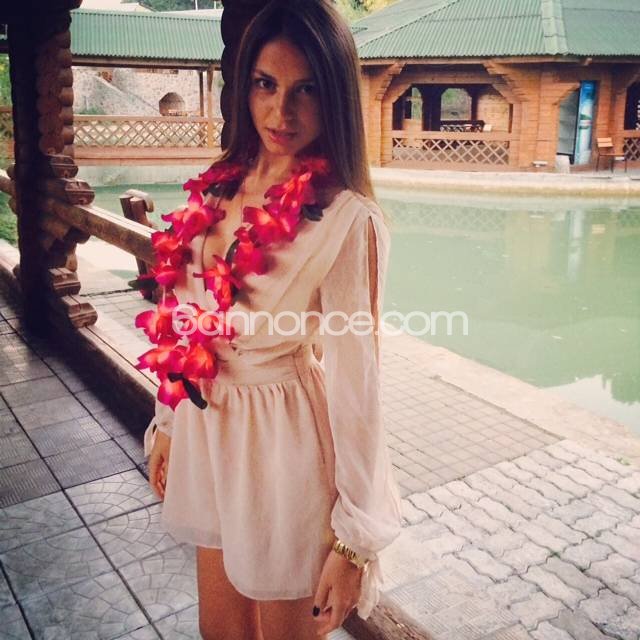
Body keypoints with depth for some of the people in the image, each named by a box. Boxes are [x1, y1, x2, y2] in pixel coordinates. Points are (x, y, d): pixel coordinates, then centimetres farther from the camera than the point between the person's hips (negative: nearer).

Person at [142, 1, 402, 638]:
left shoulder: (347, 220, -20)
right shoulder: (223, 190, 0)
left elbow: (354, 379, -19)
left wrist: (354, 539, -14)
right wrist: (168, 421, 14)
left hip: (287, 443, -6)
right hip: (211, 431, 6)